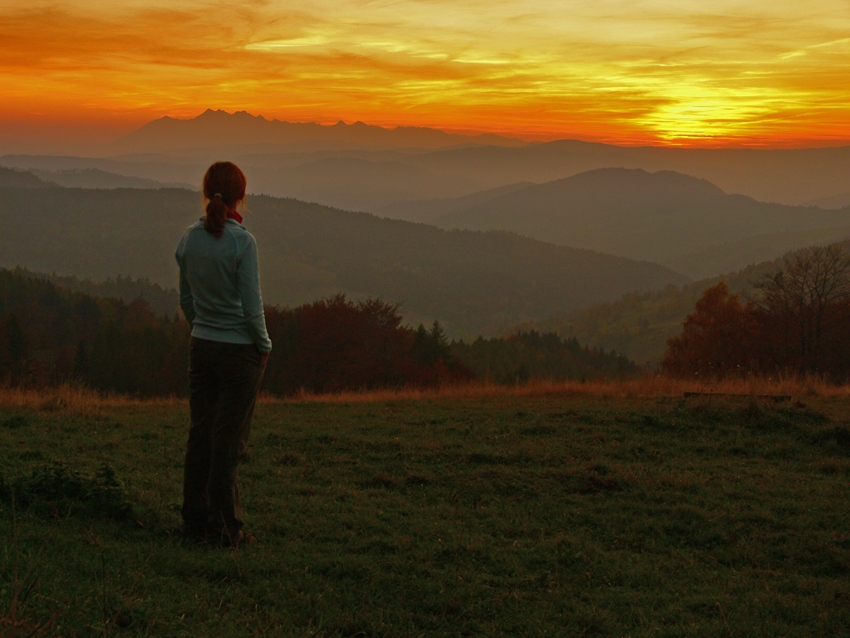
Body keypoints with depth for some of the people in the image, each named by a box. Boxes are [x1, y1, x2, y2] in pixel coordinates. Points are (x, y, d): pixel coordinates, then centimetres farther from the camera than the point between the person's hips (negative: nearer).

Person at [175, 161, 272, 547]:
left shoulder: (190, 239, 1)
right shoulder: (241, 241, -16)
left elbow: (186, 298, 10)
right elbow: (252, 305, -15)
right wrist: (264, 345, -1)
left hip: (201, 345, 5)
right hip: (239, 350, -5)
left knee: (200, 433, 12)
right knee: (228, 439, 1)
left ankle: (195, 518, 19)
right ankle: (224, 525, 7)